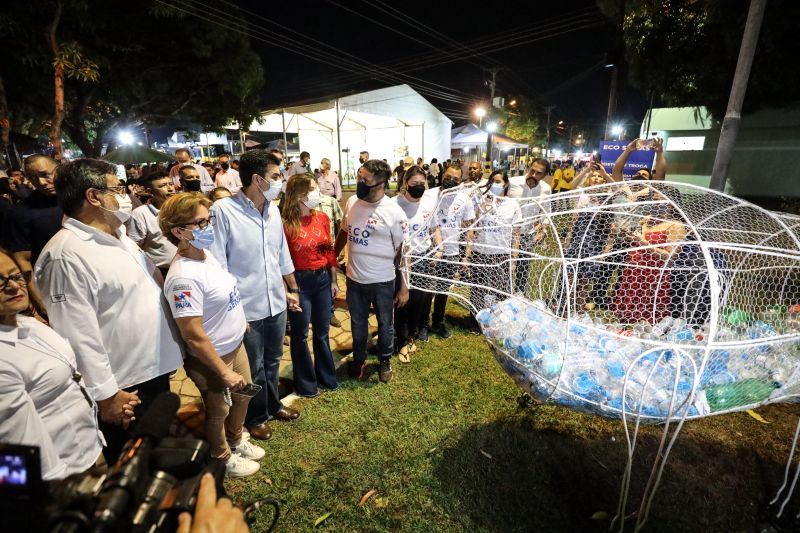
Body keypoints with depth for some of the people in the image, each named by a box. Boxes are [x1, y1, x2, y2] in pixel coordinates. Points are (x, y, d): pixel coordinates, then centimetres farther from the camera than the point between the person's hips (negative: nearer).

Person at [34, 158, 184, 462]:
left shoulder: (120, 237, 8)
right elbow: (78, 336, -23)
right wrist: (105, 395, -20)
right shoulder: (67, 255, -22)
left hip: (155, 369, 9)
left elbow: (152, 278, 21)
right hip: (123, 387, -8)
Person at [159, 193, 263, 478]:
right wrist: (224, 372, -22)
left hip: (235, 345, 8)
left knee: (242, 397, 26)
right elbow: (193, 336, -29)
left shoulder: (206, 254, -5)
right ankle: (222, 459, 46)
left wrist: (238, 318, 18)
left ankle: (236, 441, 54)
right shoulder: (184, 277, -31)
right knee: (218, 411, 18)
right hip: (211, 358, -8)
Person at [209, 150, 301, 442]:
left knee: (272, 361, 24)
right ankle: (255, 417, 40)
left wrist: (293, 290, 15)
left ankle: (272, 404, 47)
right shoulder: (223, 210, -17)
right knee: (253, 369, 15)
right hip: (246, 309, -5)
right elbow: (216, 266, -16)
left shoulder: (273, 210, 2)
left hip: (276, 303, 6)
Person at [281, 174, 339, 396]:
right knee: (301, 334, 11)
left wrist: (333, 280, 9)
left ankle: (326, 376, 37)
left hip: (323, 279, 5)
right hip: (300, 281, -5)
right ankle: (305, 383, 31)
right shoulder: (286, 224, -15)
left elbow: (330, 251, 7)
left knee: (322, 331, 18)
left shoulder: (322, 217, 1)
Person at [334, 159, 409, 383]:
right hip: (354, 279, 4)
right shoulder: (351, 202, -3)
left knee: (385, 324, 17)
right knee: (358, 323, 21)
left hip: (383, 281, -3)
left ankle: (385, 360, 42)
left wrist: (404, 287, -10)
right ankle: (359, 359, 45)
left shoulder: (394, 212, -16)